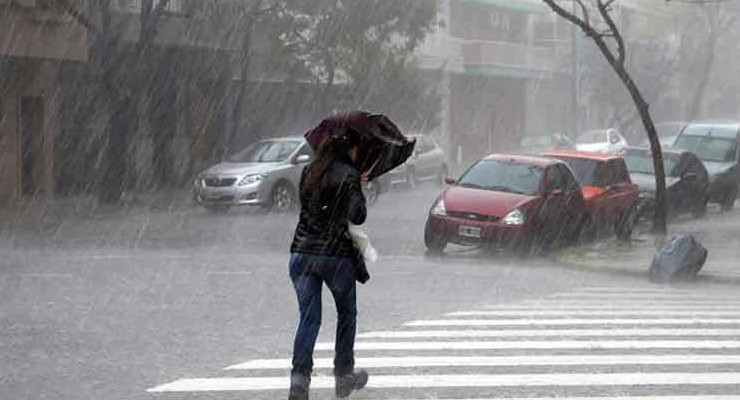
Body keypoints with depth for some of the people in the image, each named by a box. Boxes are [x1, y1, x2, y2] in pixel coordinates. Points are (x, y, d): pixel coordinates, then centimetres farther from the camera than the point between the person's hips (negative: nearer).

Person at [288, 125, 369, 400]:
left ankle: (299, 377, -14)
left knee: (309, 318, 3)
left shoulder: (309, 172, 8)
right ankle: (343, 375, 25)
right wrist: (359, 194, 3)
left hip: (302, 253, 4)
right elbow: (357, 217, -16)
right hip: (336, 254, -4)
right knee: (346, 314, 18)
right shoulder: (349, 174, -8)